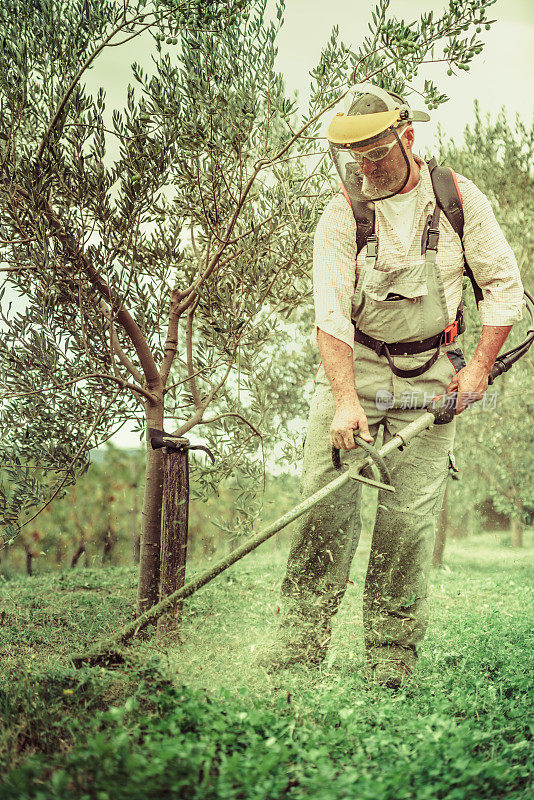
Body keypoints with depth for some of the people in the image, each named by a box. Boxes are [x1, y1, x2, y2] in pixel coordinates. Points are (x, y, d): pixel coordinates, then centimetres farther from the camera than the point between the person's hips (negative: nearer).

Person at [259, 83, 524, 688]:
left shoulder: (460, 199, -1)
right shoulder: (342, 214, -4)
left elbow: (503, 285, 5)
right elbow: (331, 315, -11)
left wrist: (479, 367, -4)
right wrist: (346, 399, -22)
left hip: (430, 379, 0)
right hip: (352, 370, 0)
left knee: (411, 516, -6)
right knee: (324, 500, -11)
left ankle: (391, 660, 2)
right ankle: (300, 641, -4)